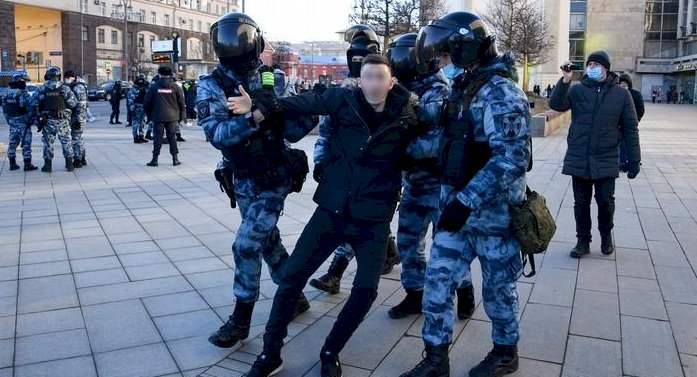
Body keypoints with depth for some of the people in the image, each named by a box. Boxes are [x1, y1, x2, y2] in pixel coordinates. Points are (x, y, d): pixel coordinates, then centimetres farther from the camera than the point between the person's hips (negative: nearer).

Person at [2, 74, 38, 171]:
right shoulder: (24, 95, -14)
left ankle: (12, 163, 19)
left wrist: (9, 121, 21)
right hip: (23, 123, -6)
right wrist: (32, 119, -4)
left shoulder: (6, 95, 7)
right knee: (26, 143, -2)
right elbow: (31, 109, -17)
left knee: (12, 143, 14)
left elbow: (4, 110, 12)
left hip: (12, 123, 7)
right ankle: (27, 164, -1)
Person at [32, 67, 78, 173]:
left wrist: (37, 117, 8)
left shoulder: (42, 89, 0)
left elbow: (34, 104, 0)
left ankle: (48, 166, 11)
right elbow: (73, 103, -10)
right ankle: (69, 165, 11)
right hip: (62, 120, -1)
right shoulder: (65, 89, -7)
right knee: (66, 142, 8)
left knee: (48, 142, 9)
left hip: (47, 121, 1)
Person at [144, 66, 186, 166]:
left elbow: (146, 102, 2)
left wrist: (149, 115, 13)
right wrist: (182, 116, 10)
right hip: (172, 117, 1)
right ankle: (175, 159, 7)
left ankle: (155, 159, 3)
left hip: (158, 117, -1)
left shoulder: (154, 87, -1)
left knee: (158, 137, 2)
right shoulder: (175, 87, -1)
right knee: (172, 137, 7)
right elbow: (182, 103, 1)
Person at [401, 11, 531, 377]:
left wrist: (466, 201, -30)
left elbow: (511, 158, -28)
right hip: (458, 208, 8)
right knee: (437, 281, 7)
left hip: (493, 213, -8)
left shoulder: (500, 92, -18)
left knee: (497, 288, 11)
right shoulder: (465, 88, 10)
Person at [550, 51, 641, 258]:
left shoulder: (621, 94, 3)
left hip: (606, 160, -1)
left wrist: (634, 160, 1)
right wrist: (565, 80, -24)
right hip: (579, 158, 1)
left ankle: (606, 236, 26)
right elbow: (556, 104, -13)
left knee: (605, 200, 0)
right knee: (581, 203, 8)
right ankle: (583, 241, 21)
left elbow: (630, 129, 4)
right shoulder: (577, 90, 4)